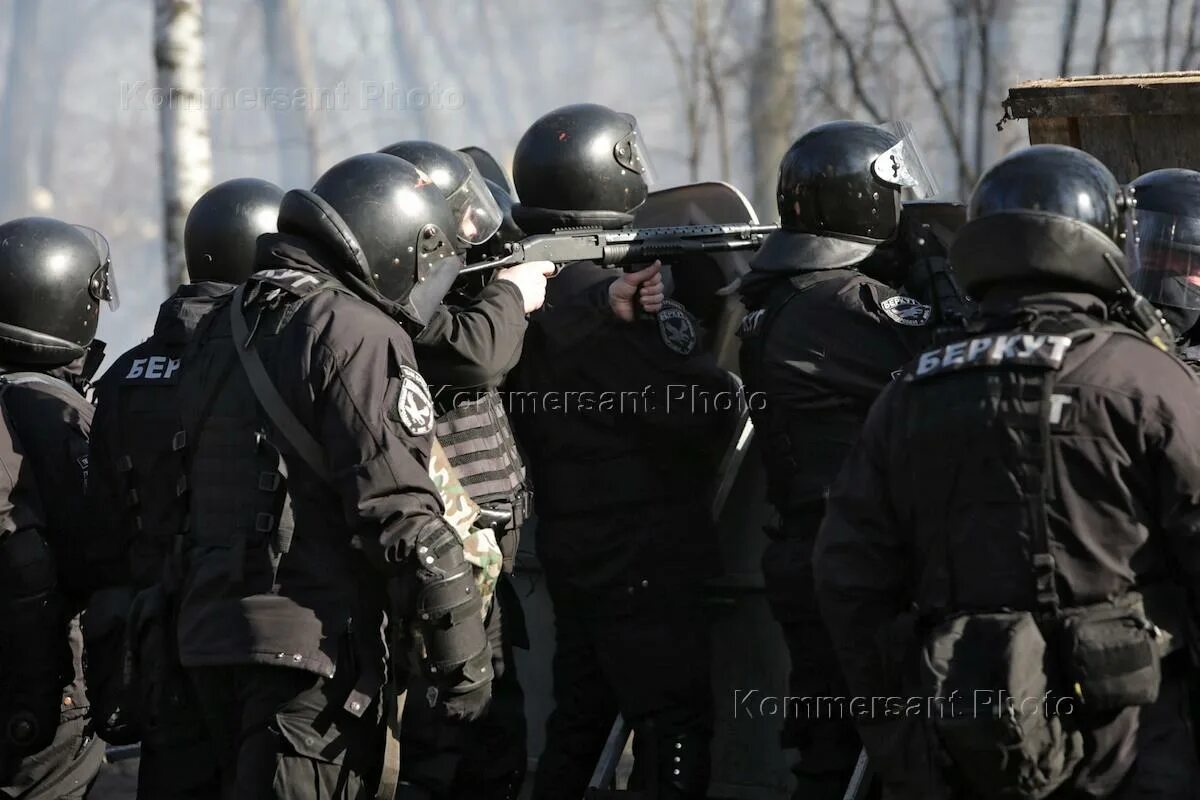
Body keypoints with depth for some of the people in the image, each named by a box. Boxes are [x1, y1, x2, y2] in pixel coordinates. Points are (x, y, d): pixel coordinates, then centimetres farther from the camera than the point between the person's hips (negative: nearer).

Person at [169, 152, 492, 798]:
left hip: (211, 630, 8)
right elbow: (398, 510, -16)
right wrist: (462, 651, -13)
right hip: (314, 648, -8)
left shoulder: (227, 326, 16)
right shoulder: (358, 333, -12)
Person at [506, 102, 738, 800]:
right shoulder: (628, 291, -19)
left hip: (570, 546, 8)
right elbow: (701, 412, -21)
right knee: (675, 726, -4)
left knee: (580, 717, 17)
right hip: (644, 555, -8)